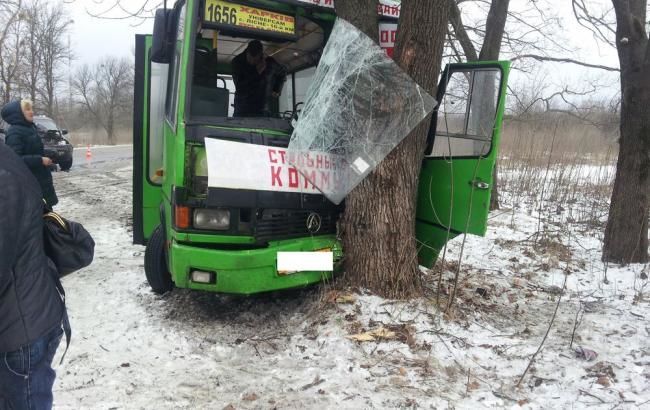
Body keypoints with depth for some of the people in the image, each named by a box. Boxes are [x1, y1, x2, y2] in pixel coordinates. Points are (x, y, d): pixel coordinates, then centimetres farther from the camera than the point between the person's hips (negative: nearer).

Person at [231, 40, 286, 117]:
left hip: (262, 112, 1)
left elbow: (282, 73, 25)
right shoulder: (237, 62, -4)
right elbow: (239, 87, -15)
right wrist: (256, 73, -19)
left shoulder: (270, 62, 2)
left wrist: (277, 90, 15)